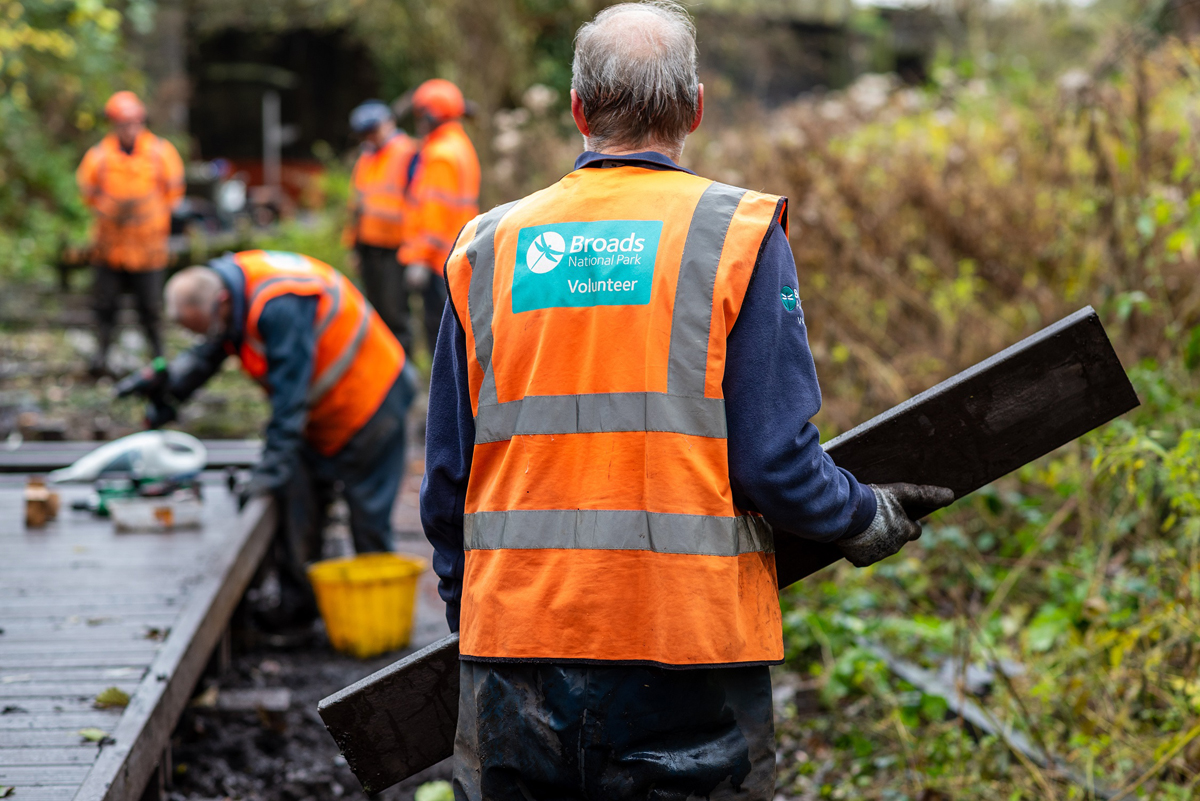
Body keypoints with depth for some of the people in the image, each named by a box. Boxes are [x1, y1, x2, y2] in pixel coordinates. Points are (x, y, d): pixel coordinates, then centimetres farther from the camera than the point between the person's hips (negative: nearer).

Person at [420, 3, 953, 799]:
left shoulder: (488, 248, 6)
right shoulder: (739, 235, -4)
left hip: (513, 646, 3)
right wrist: (870, 520, 10)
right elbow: (774, 460, -9)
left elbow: (447, 475, 8)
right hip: (687, 655, -3)